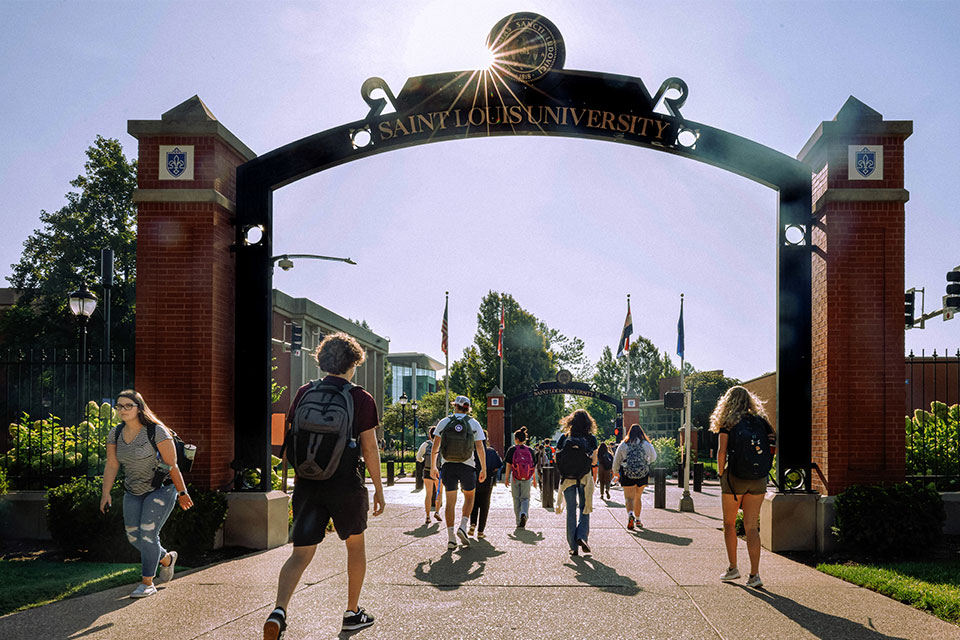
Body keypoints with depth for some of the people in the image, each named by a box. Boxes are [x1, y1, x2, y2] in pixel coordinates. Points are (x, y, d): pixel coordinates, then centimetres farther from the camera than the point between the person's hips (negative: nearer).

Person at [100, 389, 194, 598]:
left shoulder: (157, 431, -18)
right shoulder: (115, 434, -1)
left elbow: (172, 465, -14)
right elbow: (111, 466, 3)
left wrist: (182, 493, -11)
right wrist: (106, 494, -5)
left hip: (161, 489, -6)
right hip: (134, 493, 6)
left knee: (148, 533, -13)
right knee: (133, 537, 4)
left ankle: (147, 583, 0)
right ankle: (167, 559, 30)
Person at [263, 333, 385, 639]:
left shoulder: (304, 393, 5)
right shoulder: (361, 398, -5)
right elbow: (369, 448, -6)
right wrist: (378, 489, 2)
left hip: (307, 484, 3)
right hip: (345, 485, -3)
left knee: (301, 553, 3)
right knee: (355, 545, 19)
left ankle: (279, 611, -20)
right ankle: (352, 613, 28)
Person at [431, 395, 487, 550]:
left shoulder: (444, 422, 2)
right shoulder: (474, 424, 1)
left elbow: (435, 447, -1)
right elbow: (480, 449, -3)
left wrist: (433, 467, 8)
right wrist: (484, 469, 5)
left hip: (448, 466, 1)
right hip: (467, 466, -1)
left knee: (450, 502, 6)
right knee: (469, 497, 19)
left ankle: (451, 537, -1)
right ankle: (462, 527, -1)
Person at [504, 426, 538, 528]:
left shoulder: (512, 450, -4)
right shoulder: (530, 450, 2)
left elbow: (508, 465, -6)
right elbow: (534, 466, 5)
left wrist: (506, 478, 1)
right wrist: (534, 479, 14)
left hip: (515, 478, -1)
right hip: (527, 479, 1)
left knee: (516, 499, 10)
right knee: (525, 498, 11)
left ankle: (519, 522, 12)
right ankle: (524, 514, -18)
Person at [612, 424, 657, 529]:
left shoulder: (623, 445, 2)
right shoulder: (647, 444, 3)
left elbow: (616, 460, 9)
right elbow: (653, 457, 19)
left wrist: (616, 471, 27)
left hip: (627, 474, -2)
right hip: (643, 474, 2)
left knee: (629, 497, -4)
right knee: (638, 497, 18)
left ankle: (630, 514, -31)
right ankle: (637, 520, 24)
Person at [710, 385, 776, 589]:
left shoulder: (728, 423, -5)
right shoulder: (761, 421, 6)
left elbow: (721, 452, -11)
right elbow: (772, 445, 3)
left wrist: (721, 475, 1)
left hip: (735, 477, -3)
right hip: (758, 480, 3)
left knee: (729, 523, 15)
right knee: (752, 527, 5)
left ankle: (732, 568, 16)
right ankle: (754, 575, -1)